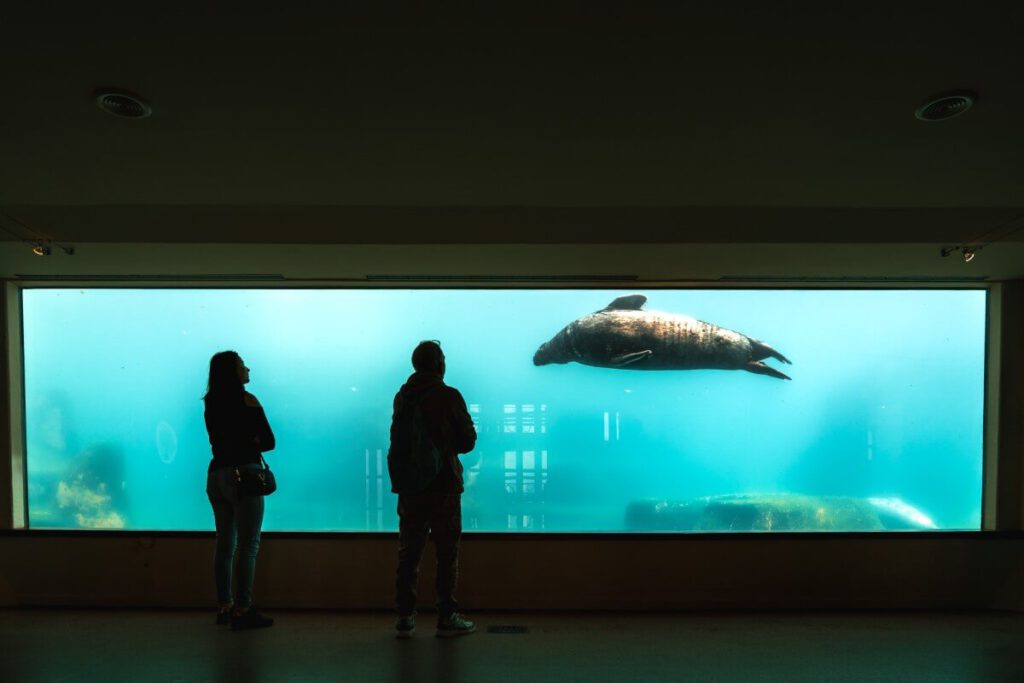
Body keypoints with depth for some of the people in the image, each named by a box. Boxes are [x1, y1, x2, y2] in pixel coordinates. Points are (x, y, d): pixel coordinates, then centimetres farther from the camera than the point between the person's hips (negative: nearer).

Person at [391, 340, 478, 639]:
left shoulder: (401, 397, 4)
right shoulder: (449, 396, -10)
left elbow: (399, 439, 12)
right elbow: (468, 441, -6)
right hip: (444, 485, -4)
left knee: (408, 552, 11)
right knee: (447, 553, 5)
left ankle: (405, 617, 16)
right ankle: (447, 618, 11)